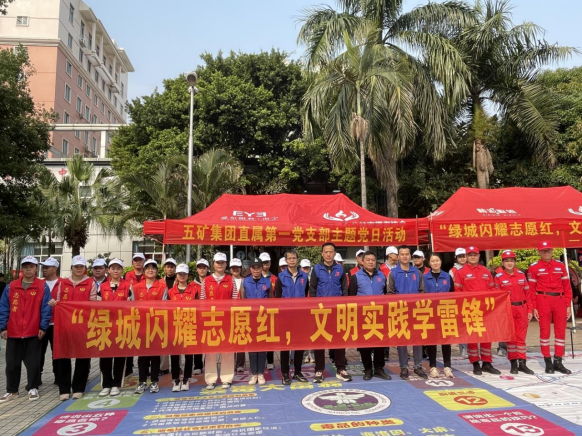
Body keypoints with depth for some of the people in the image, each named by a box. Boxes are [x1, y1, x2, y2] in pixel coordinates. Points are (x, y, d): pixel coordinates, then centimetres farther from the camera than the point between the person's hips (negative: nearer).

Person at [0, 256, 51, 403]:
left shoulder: (43, 287, -3)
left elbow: (46, 308, -5)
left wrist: (43, 327, -10)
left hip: (34, 332, -3)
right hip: (13, 332, 3)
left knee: (33, 363, 5)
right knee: (12, 363, 11)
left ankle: (32, 388, 18)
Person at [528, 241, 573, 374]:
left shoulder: (560, 266, 10)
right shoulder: (534, 268, 0)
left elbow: (567, 287, 10)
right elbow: (531, 289, -2)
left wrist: (568, 306, 4)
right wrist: (534, 307, -6)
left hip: (560, 301, 3)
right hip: (543, 301, -3)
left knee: (561, 331, 6)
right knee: (545, 331, 3)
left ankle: (558, 361, 16)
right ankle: (548, 362, 11)